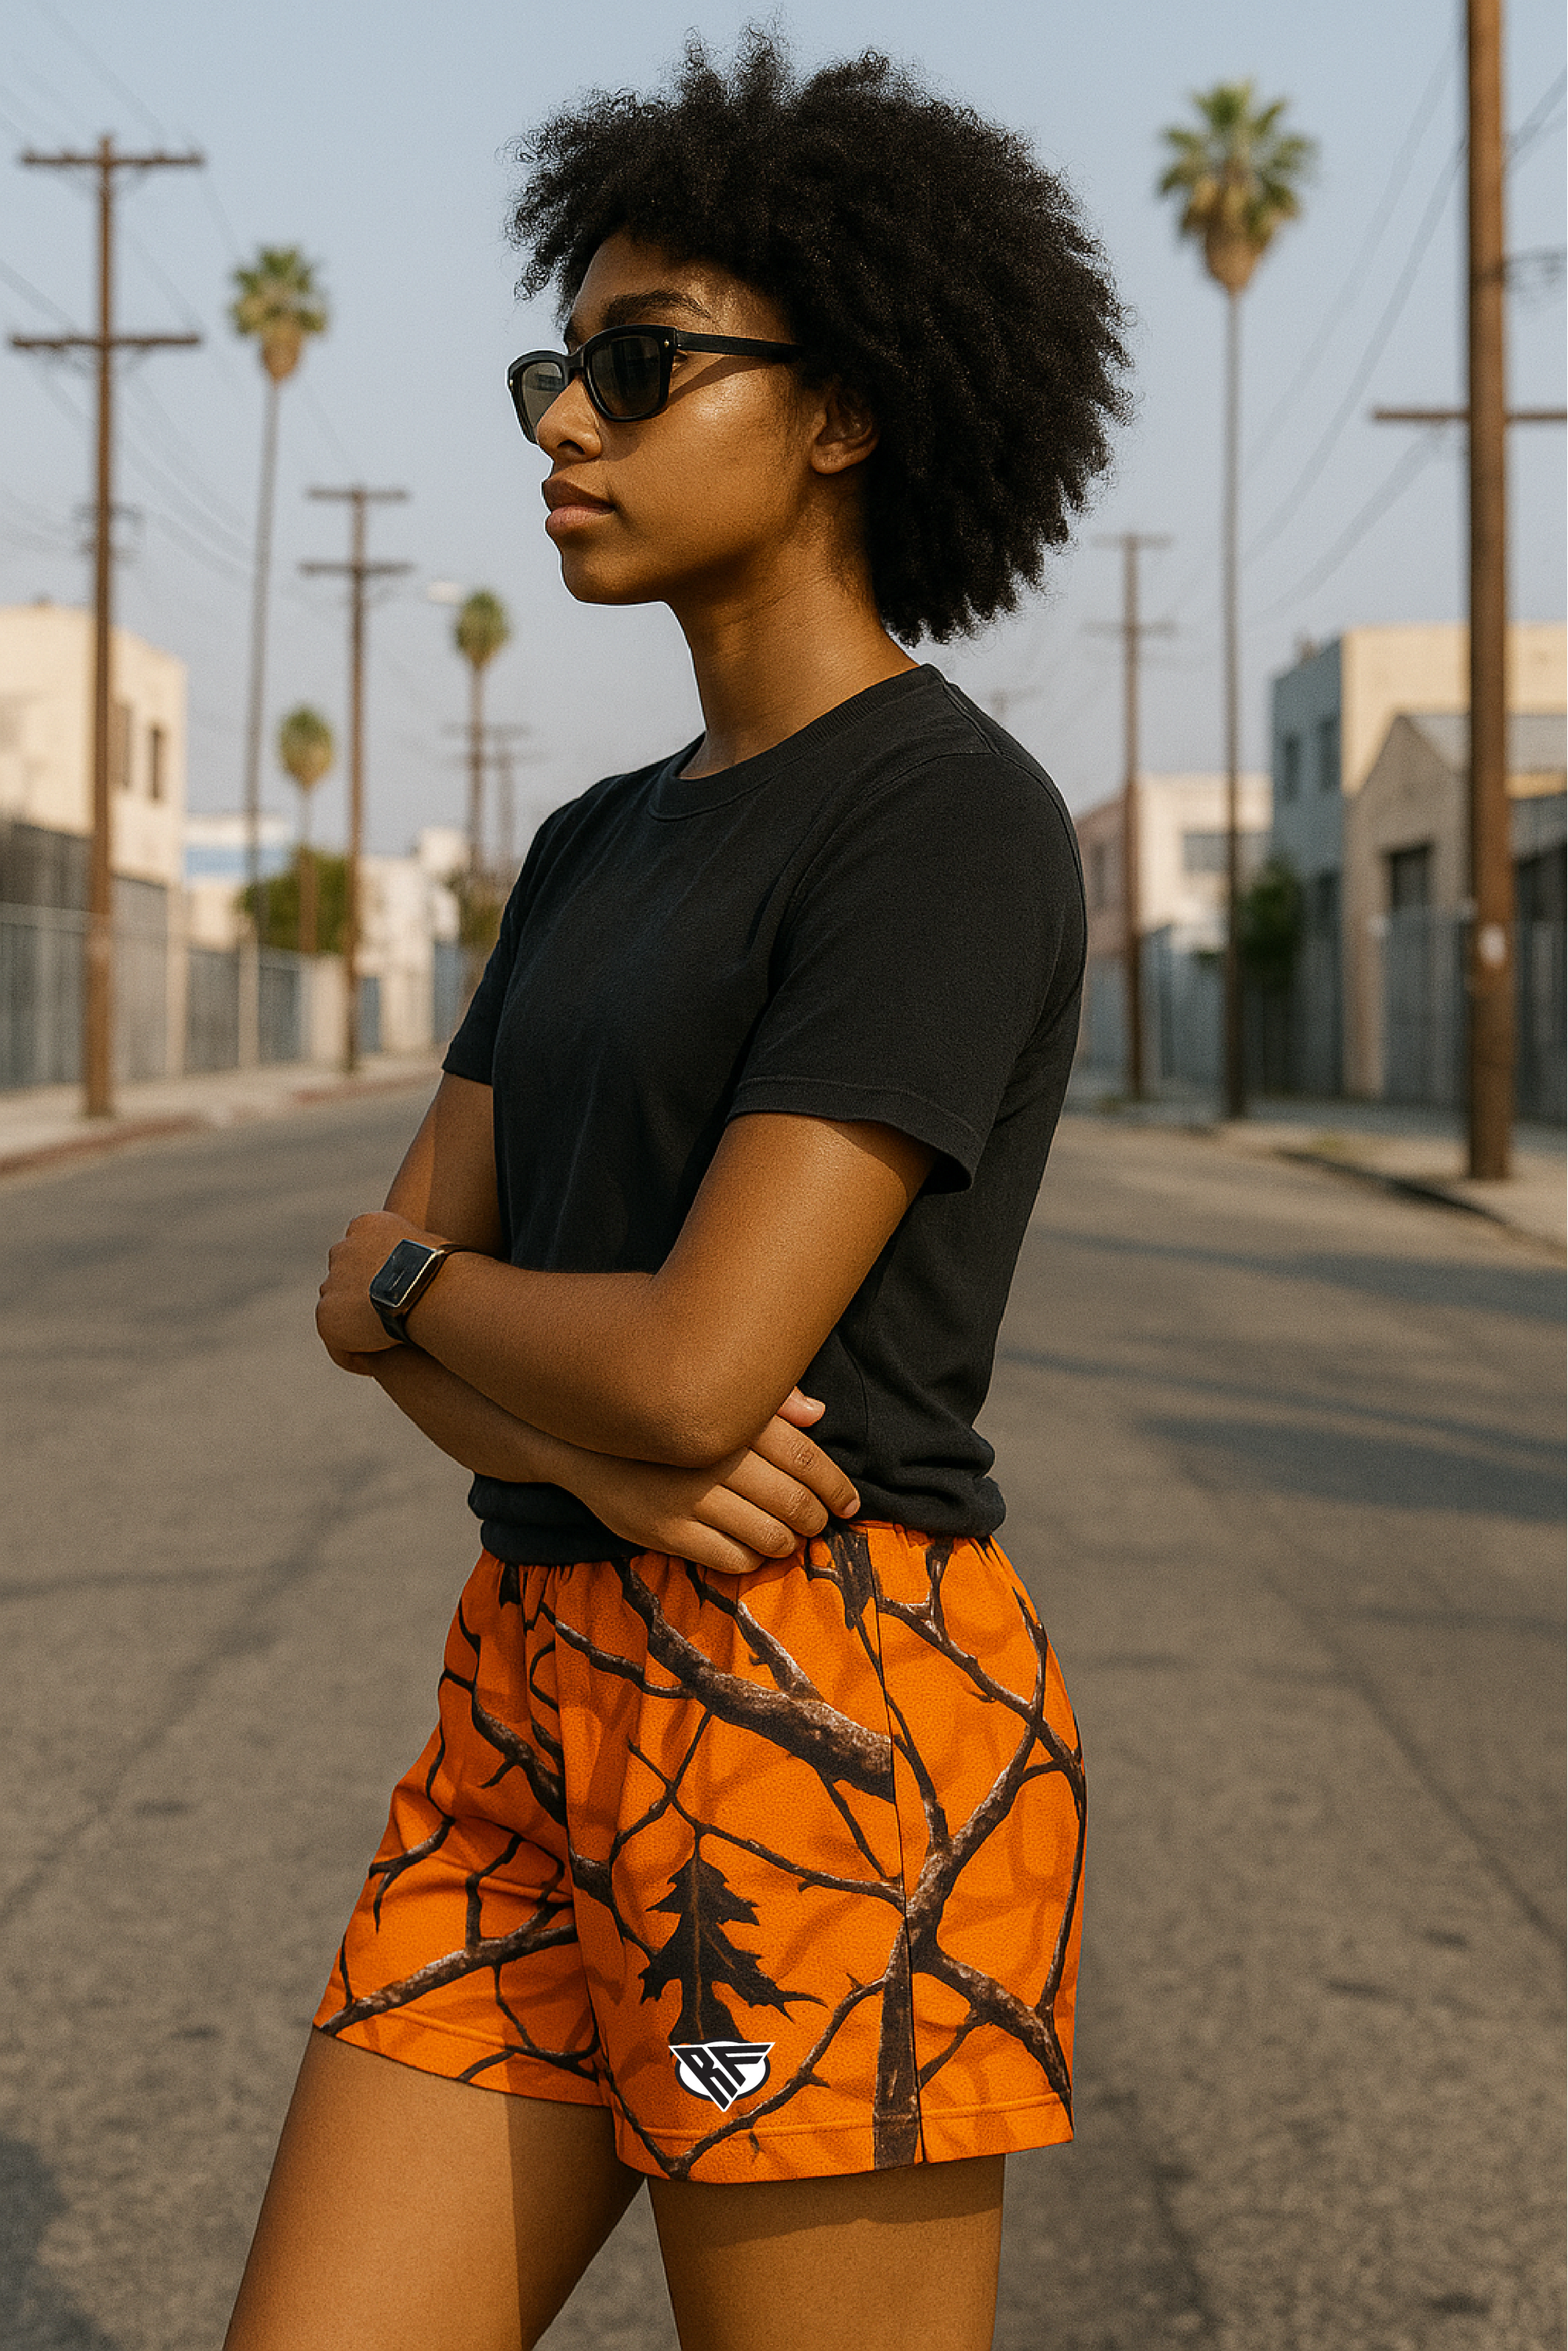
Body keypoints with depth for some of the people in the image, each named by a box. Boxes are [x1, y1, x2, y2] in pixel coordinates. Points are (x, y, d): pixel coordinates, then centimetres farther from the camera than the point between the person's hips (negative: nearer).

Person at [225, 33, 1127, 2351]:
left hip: (827, 1745, -8)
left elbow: (700, 1365, -20)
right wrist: (608, 1462, -14)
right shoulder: (605, 852, 16)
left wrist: (410, 1288, 1)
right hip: (554, 1726, 8)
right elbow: (389, 1296, 9)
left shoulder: (954, 821, -12)